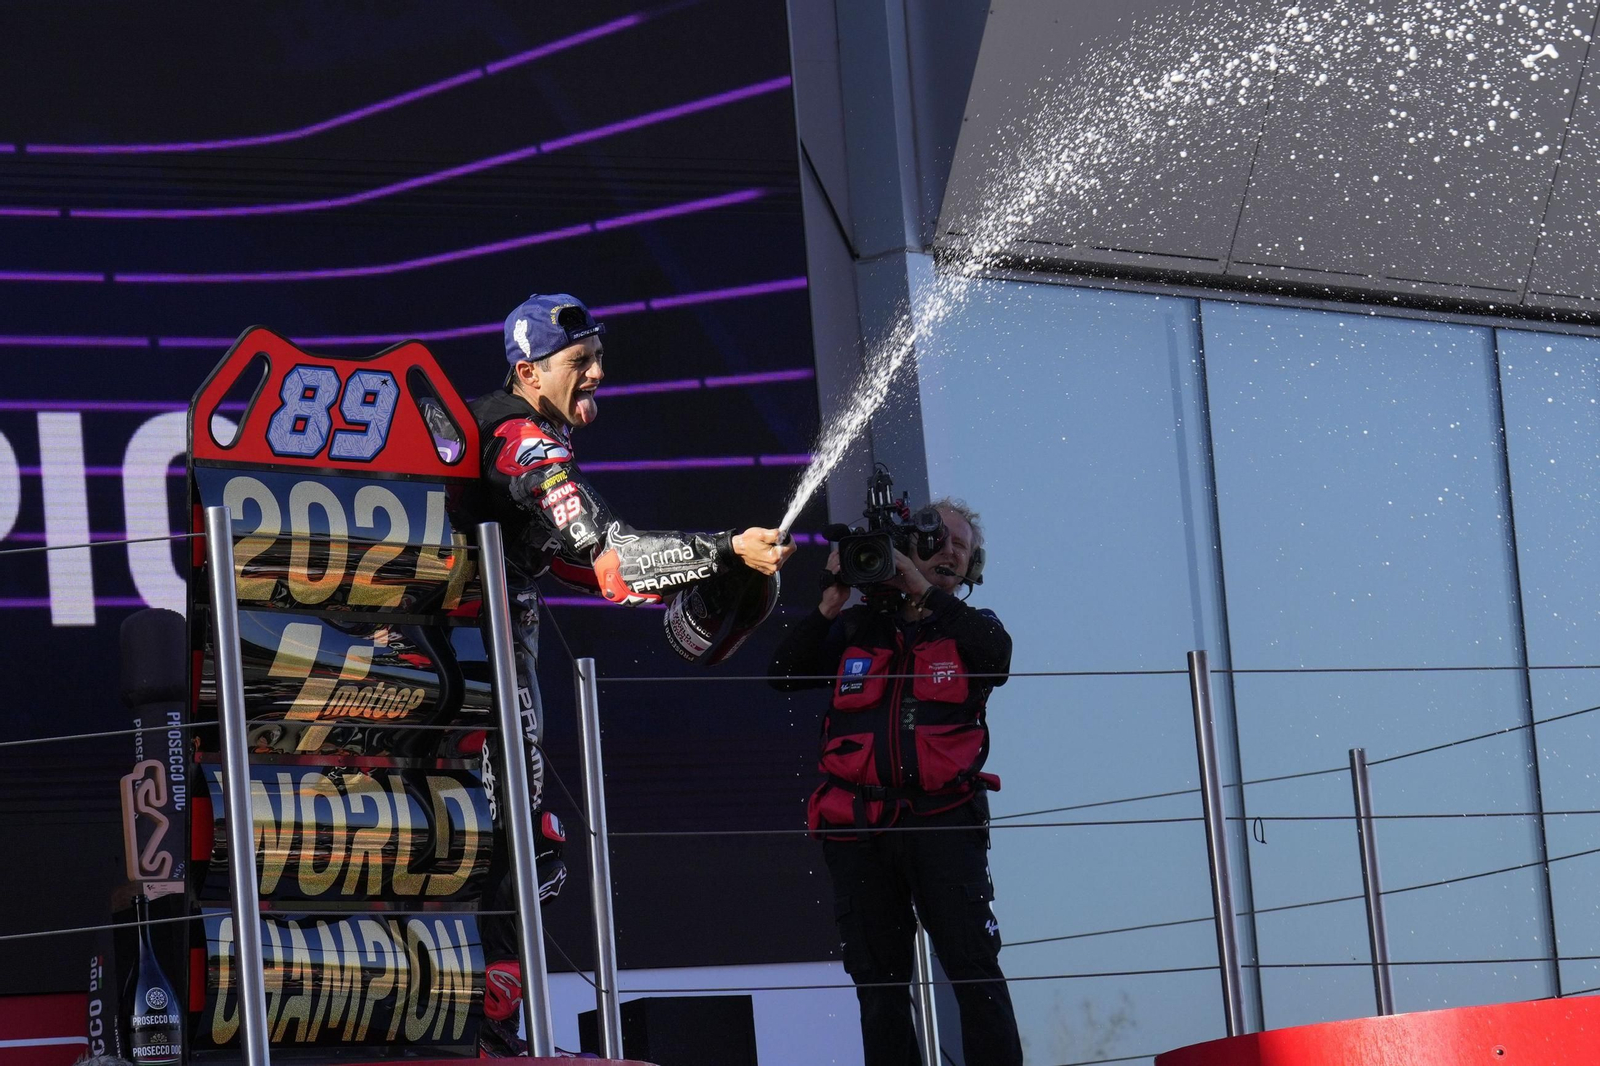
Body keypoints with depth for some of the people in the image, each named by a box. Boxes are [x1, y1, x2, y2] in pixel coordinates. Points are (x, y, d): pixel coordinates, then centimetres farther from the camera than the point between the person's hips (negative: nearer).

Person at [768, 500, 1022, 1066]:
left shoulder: (969, 627, 14)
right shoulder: (856, 628, 15)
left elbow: (996, 654, -11)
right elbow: (783, 673, 5)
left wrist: (923, 589, -10)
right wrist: (831, 602, -2)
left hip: (942, 820, -2)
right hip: (860, 828, 2)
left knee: (974, 968, -11)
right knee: (878, 982, 5)